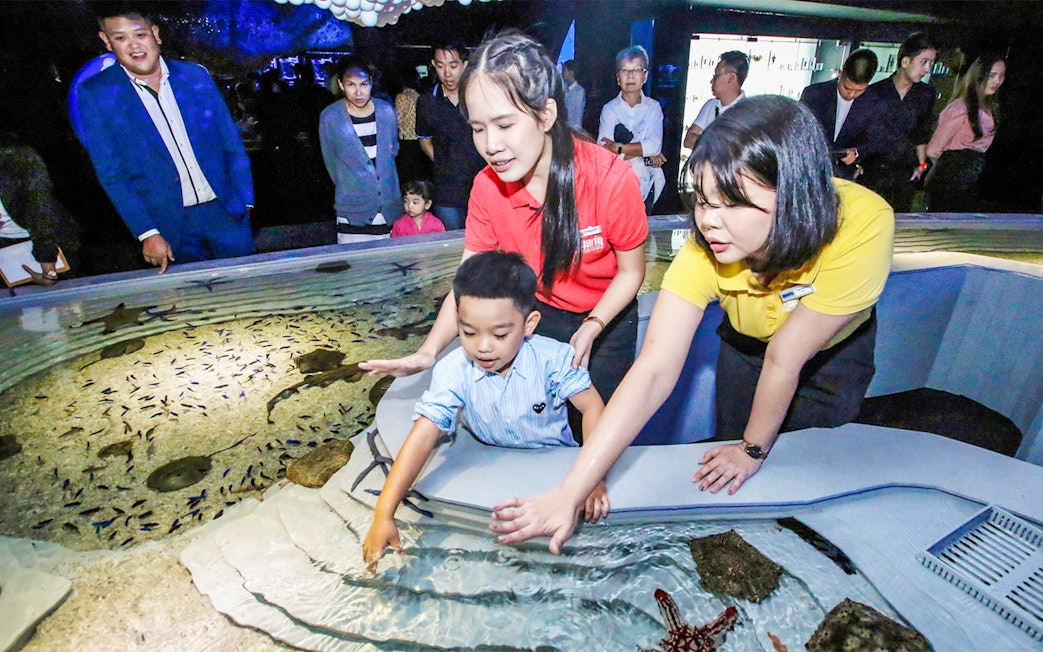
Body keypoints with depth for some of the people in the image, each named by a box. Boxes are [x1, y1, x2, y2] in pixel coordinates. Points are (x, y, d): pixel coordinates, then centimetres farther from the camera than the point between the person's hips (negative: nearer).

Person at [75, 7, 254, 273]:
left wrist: (245, 200, 1)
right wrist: (147, 233, -11)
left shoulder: (196, 75, 3)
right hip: (169, 225, -1)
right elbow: (111, 175, -3)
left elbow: (232, 144, 6)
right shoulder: (96, 94, -3)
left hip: (224, 209, 2)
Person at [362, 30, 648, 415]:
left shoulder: (610, 178, -27)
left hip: (607, 316, -2)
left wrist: (590, 329, -28)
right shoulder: (487, 188, -18)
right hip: (542, 313, 2)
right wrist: (429, 350, -30)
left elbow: (631, 271, -14)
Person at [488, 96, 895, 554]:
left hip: (837, 347, -1)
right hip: (748, 342, 1)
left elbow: (784, 359, -32)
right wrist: (569, 494, -47)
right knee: (731, 467, 11)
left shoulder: (861, 225, -41)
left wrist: (755, 449, -18)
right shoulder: (707, 247, -36)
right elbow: (654, 371, -43)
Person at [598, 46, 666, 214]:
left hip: (644, 183, 2)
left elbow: (655, 146, -12)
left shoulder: (653, 107, 4)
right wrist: (645, 154, -15)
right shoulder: (609, 109, 0)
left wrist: (618, 148, -16)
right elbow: (603, 150, -16)